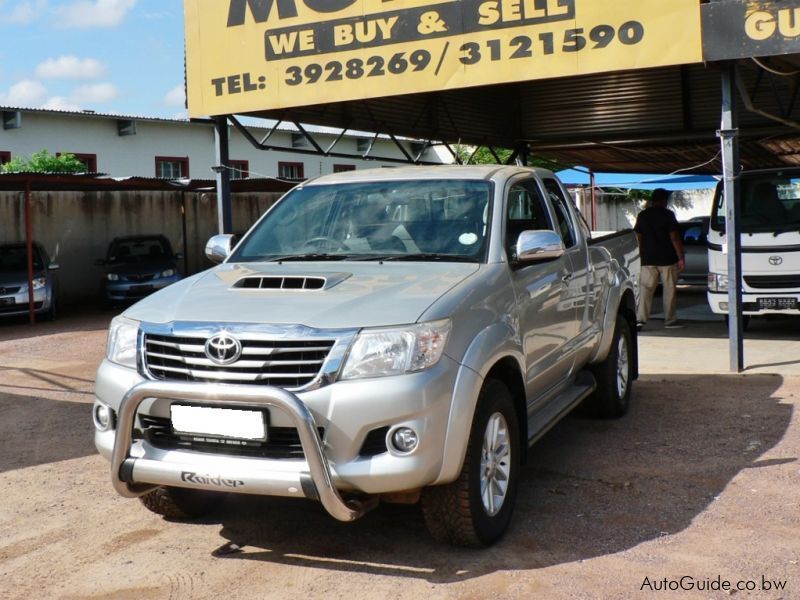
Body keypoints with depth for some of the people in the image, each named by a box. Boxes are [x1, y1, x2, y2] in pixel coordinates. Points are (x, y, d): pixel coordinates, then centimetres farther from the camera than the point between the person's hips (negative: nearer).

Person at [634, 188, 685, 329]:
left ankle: (640, 318, -11)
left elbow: (638, 237, 10)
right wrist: (681, 257, -7)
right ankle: (670, 320, 10)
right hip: (667, 259, -3)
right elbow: (674, 237, -10)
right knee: (669, 290, 6)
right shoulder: (668, 215, -6)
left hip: (648, 259, 3)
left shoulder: (642, 215, 7)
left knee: (645, 288, 2)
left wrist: (641, 256, 19)